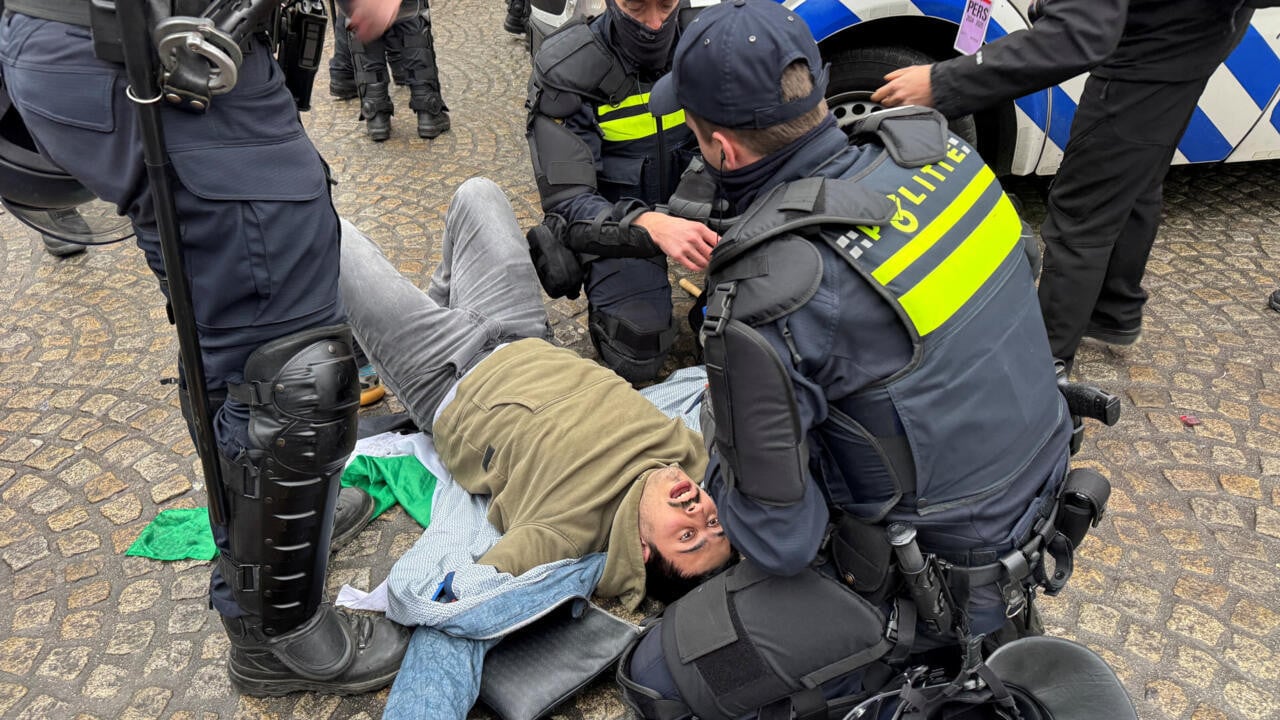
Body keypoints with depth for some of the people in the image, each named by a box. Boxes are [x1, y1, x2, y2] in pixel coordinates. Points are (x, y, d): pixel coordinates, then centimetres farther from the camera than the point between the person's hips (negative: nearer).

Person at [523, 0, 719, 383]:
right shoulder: (565, 70, -23)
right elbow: (566, 205, -28)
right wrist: (651, 226, -48)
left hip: (692, 212, 3)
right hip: (614, 222, -3)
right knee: (636, 361, -17)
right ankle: (603, 295, 15)